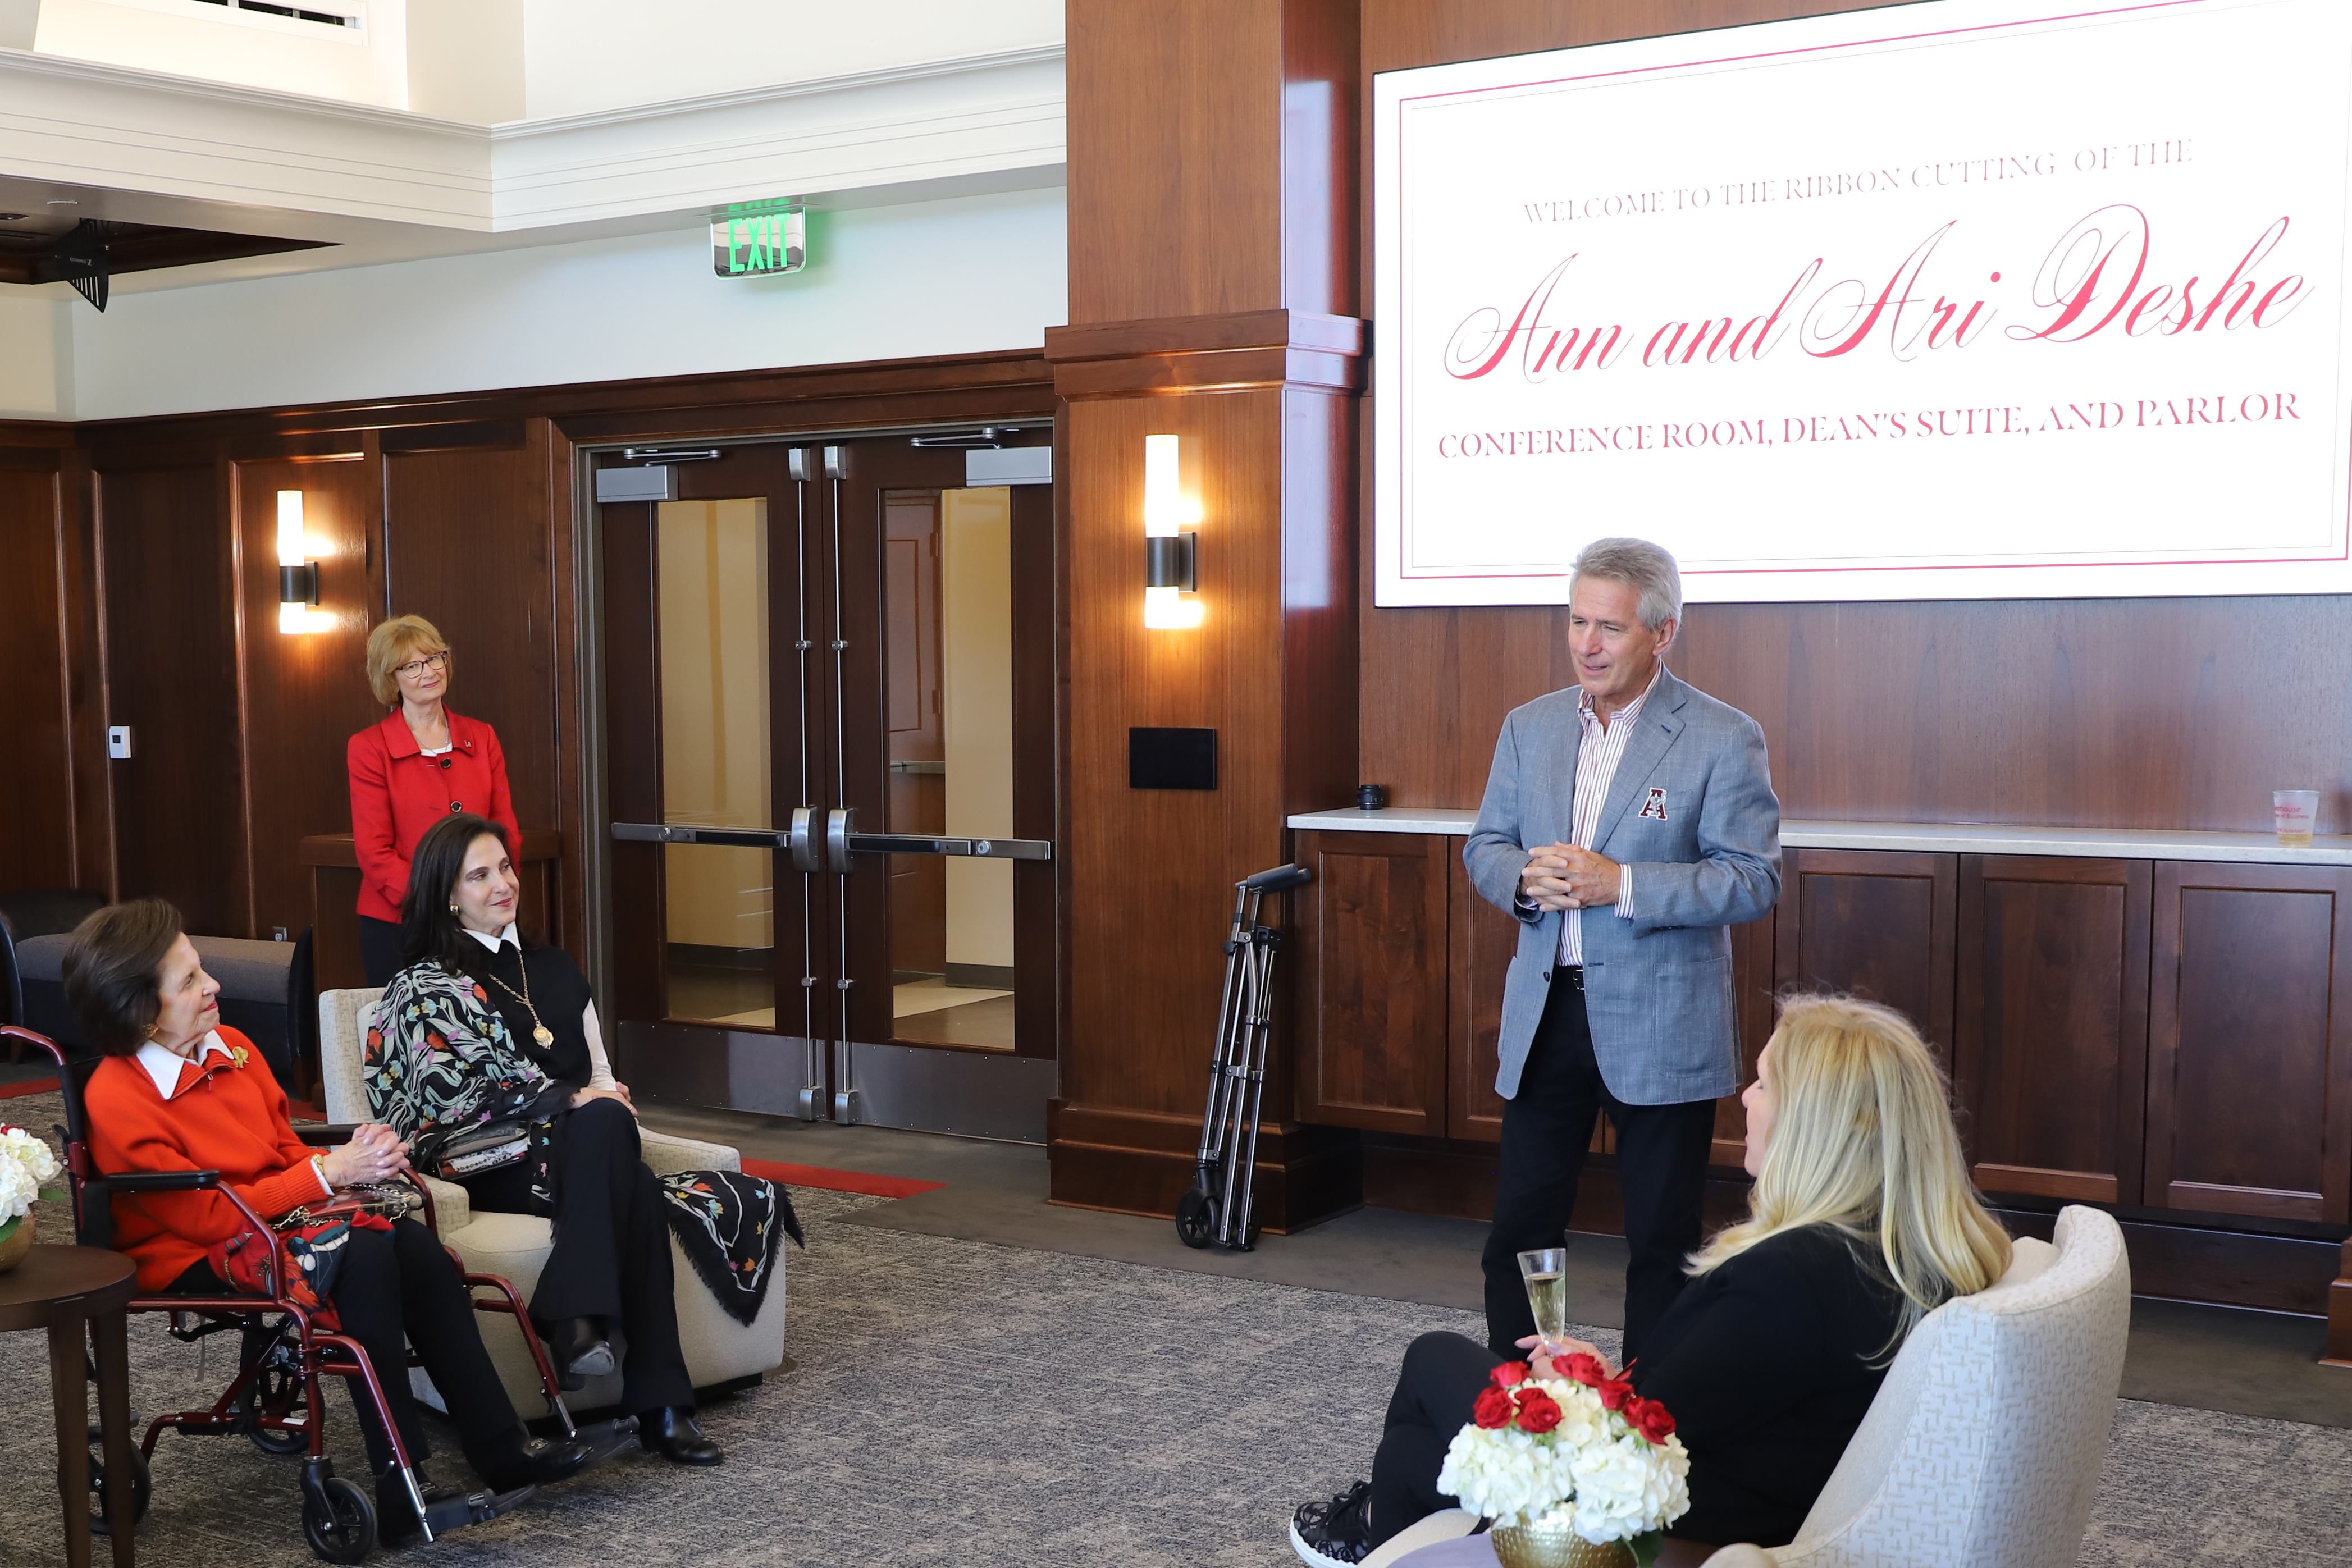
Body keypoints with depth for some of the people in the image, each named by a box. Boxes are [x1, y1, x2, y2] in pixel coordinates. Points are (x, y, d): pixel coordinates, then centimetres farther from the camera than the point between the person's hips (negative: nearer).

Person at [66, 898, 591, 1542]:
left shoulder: (230, 1048, 5)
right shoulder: (117, 1101, -19)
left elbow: (286, 1149, 14)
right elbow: (209, 1216, -21)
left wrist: (356, 1157, -8)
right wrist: (330, 1171, -19)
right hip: (193, 1260, -7)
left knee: (416, 1244, -19)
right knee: (362, 1256, -30)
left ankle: (500, 1449, -18)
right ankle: (400, 1486, -30)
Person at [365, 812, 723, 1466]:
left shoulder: (553, 969, 24)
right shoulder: (426, 988, 6)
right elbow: (462, 1094, -7)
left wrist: (605, 1097, -1)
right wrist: (572, 1100, -11)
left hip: (576, 1152, 5)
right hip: (486, 1168, -5)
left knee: (637, 1191, -34)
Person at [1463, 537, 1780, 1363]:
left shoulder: (1724, 738, -8)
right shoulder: (1528, 727, 8)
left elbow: (1753, 881, -12)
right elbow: (1485, 846, 12)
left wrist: (1620, 884, -22)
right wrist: (1527, 879, -12)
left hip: (1660, 1026, -4)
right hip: (1545, 1014, 4)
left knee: (1662, 1242, 7)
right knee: (1518, 1231, 9)